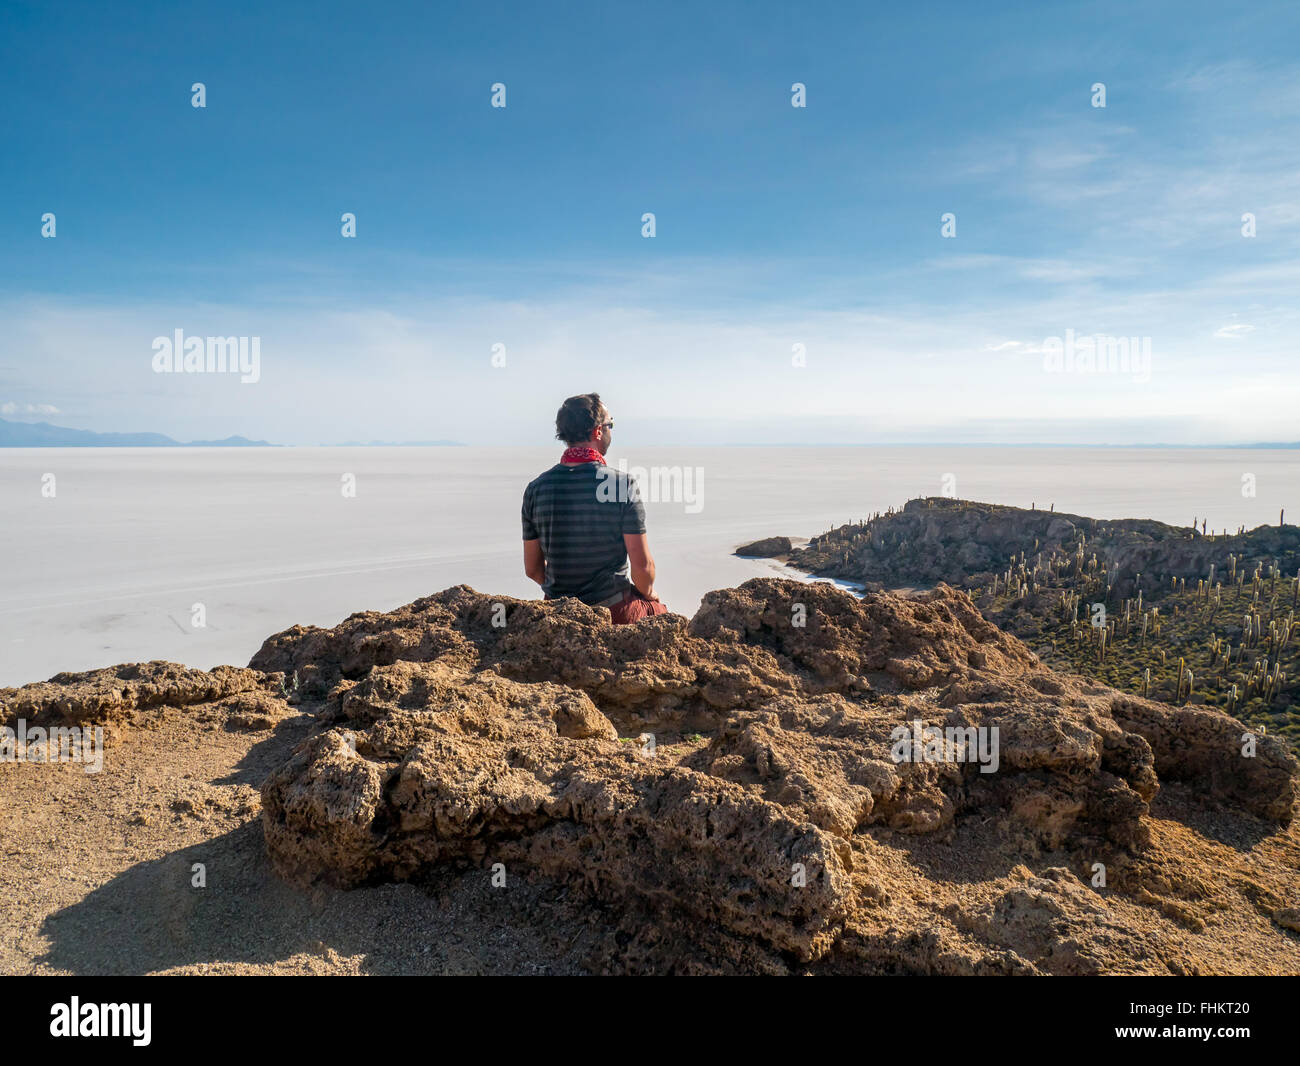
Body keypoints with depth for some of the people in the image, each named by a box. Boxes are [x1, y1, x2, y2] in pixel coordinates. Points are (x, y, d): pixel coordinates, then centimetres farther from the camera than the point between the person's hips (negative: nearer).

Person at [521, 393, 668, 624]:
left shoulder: (536, 488, -4)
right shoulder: (622, 483, -16)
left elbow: (532, 568, 2)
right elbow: (642, 566, -16)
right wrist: (649, 593, 7)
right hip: (615, 612, -4)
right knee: (660, 610, 30)